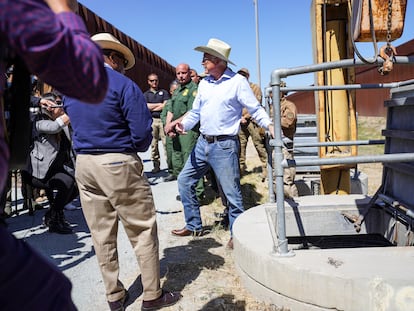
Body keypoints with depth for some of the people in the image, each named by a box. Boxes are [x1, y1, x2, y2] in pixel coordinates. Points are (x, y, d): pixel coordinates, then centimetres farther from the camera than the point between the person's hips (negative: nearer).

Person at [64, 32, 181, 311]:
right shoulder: (123, 84, -9)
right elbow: (142, 131, -14)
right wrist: (136, 150, 5)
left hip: (83, 164, 7)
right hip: (118, 164, -6)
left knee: (101, 234, 13)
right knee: (142, 230, 5)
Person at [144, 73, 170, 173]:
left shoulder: (164, 92, 12)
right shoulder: (146, 94, 15)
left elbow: (166, 106, -1)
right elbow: (146, 106, 0)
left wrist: (152, 108, 0)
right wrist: (159, 104, 0)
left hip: (163, 119, -2)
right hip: (151, 120, 2)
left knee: (166, 142, -9)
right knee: (153, 143, 1)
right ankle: (156, 164, 6)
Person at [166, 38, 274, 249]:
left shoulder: (237, 81, -7)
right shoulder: (204, 83, 11)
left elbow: (255, 109, -7)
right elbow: (196, 111, 16)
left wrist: (269, 125, -24)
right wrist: (183, 123, -3)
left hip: (224, 145, -7)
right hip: (203, 143, 7)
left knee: (231, 192, -2)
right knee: (184, 180, 11)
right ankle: (193, 226, 24)